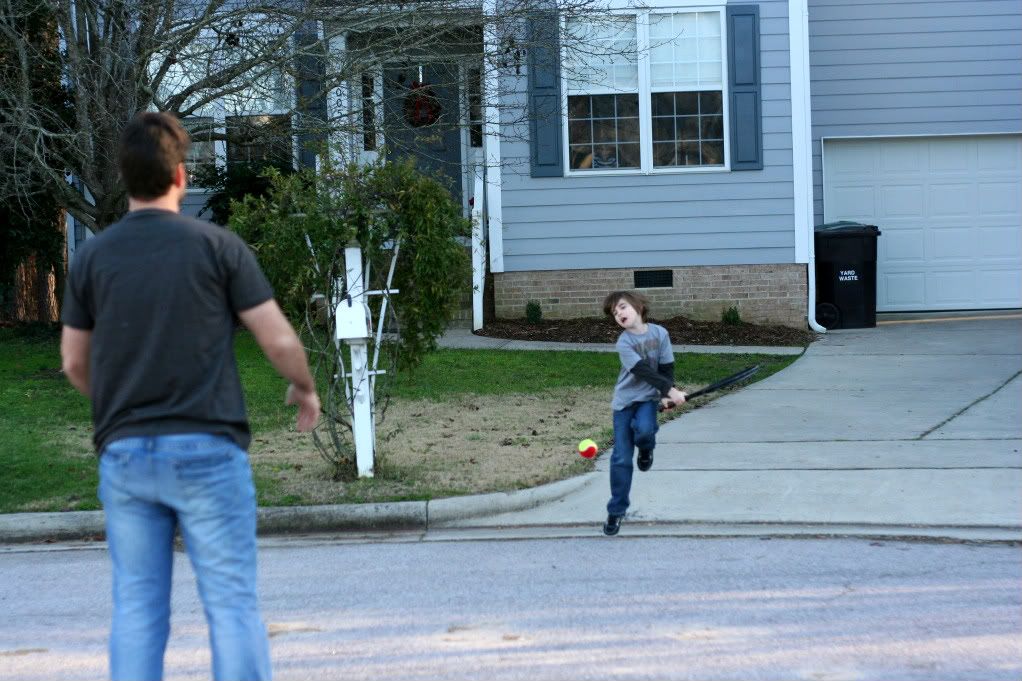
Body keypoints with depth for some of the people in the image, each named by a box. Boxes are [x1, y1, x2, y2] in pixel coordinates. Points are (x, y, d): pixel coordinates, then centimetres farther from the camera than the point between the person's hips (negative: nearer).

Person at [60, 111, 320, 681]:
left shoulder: (92, 256, 4)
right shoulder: (218, 246, -4)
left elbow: (75, 363, 12)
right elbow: (280, 341, -4)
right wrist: (305, 389, 17)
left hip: (123, 454, 3)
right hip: (207, 449, -3)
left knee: (137, 609, 8)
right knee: (232, 603, 1)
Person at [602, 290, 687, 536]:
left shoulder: (660, 333, -7)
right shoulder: (624, 343, -15)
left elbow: (667, 368, -3)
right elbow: (645, 371, -24)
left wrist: (666, 395, -18)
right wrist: (670, 390, -33)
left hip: (649, 397, 1)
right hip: (625, 400, -1)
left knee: (644, 430, -32)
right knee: (621, 459, -4)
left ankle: (646, 450, 6)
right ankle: (616, 511, 9)